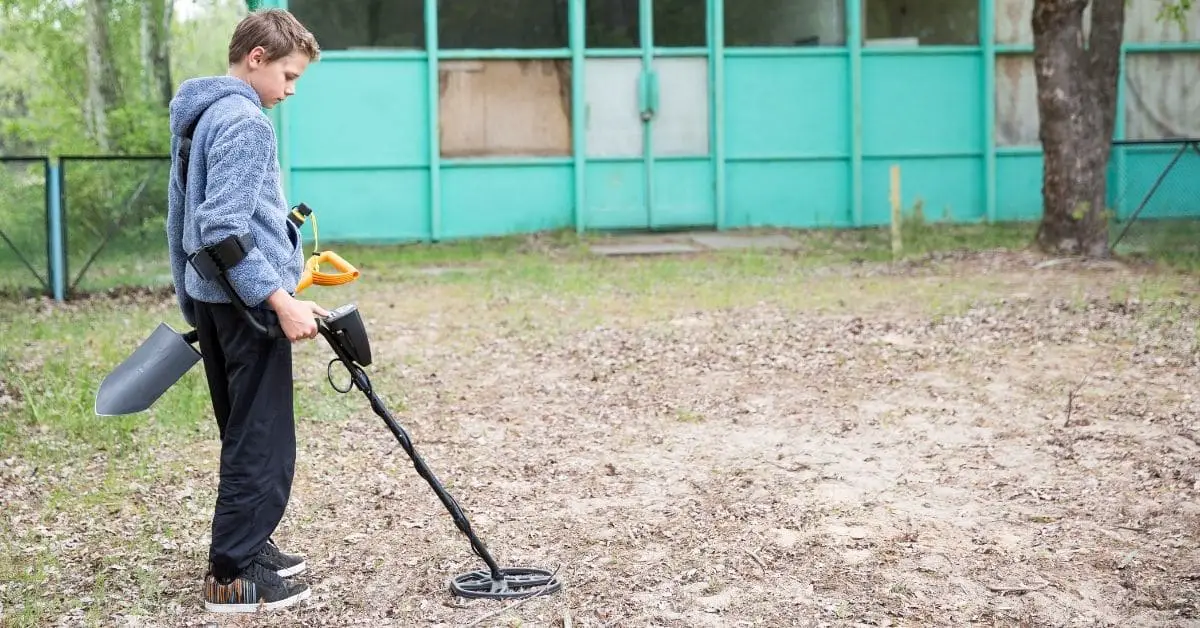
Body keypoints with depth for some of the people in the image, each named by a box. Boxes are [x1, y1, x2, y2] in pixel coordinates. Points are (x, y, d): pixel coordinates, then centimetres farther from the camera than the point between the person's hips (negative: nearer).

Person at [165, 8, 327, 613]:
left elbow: (181, 218, 20)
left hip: (210, 300, 10)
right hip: (246, 301, -10)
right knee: (264, 443, -4)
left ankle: (243, 546, 28)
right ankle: (234, 575, 1)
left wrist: (191, 302, 25)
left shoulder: (194, 117, 16)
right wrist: (280, 301, -24)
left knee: (245, 436, 19)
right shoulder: (244, 121, -15)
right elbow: (224, 228, -23)